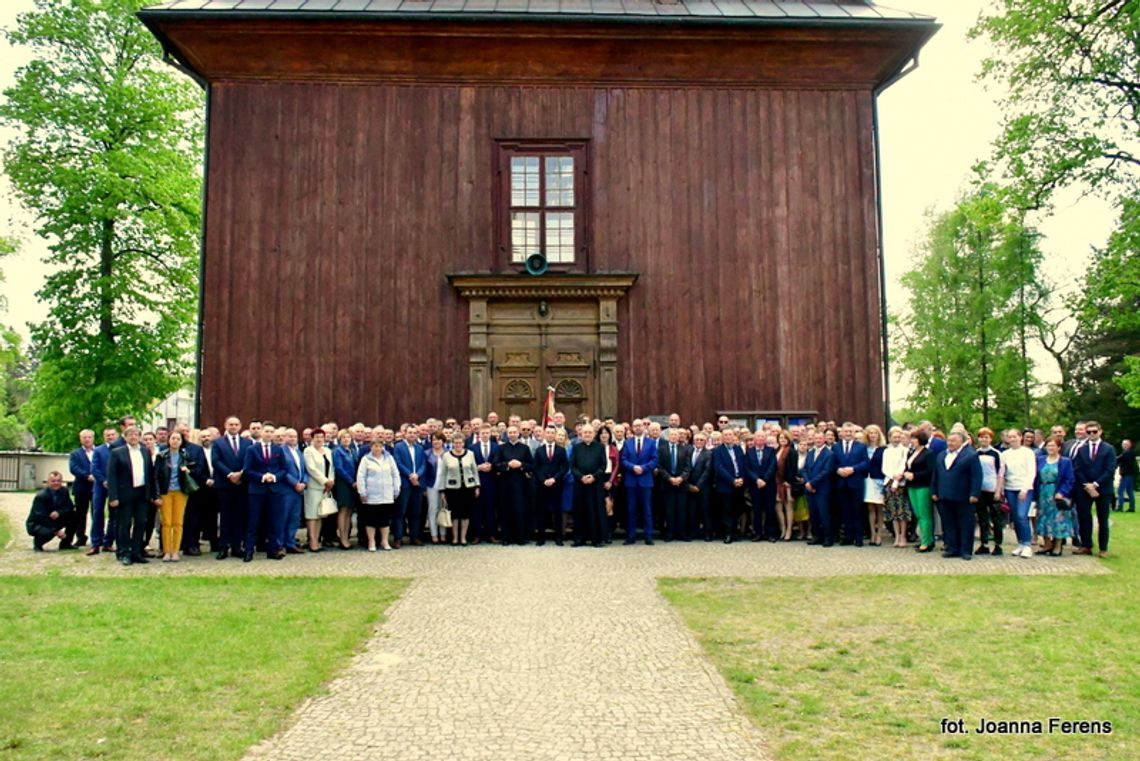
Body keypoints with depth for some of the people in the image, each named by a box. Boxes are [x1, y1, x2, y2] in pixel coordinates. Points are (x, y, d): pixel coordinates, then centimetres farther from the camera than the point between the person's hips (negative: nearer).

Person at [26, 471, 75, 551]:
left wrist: (59, 512, -29)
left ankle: (65, 543, 2)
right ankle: (37, 542, -1)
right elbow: (41, 518, -28)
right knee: (49, 532, -39)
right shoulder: (41, 496, -23)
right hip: (36, 524, -6)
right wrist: (56, 531, -33)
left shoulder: (64, 491, -4)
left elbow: (70, 506, -7)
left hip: (53, 521, 6)